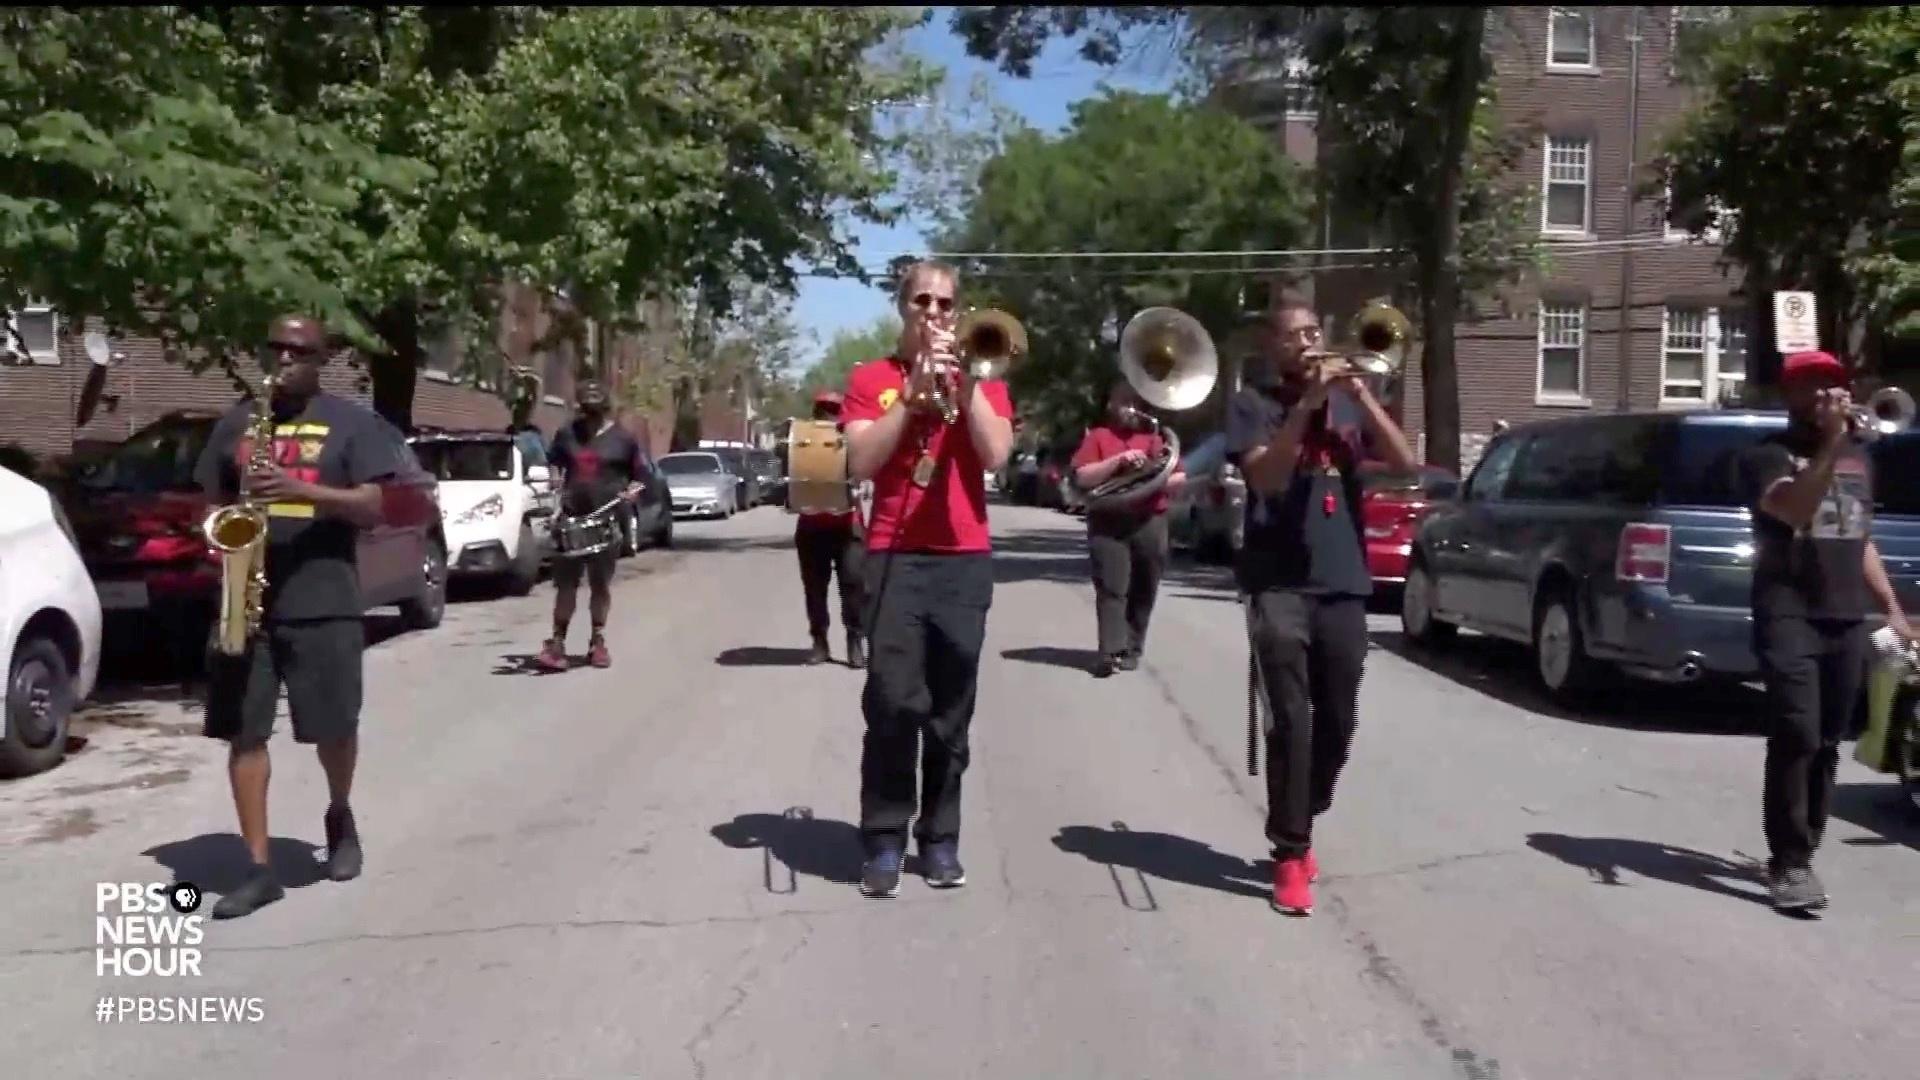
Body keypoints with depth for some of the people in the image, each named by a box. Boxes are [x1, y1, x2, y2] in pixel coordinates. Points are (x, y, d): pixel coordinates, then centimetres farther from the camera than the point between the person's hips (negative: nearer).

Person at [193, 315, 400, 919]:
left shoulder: (352, 423, 3)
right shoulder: (237, 422, 14)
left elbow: (372, 507, -6)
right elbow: (212, 500, 17)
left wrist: (302, 490, -21)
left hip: (322, 602, -3)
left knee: (333, 729, 3)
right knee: (243, 733, 0)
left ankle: (339, 815, 33)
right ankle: (260, 869, 6)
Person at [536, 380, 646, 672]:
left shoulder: (622, 438, 2)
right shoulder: (566, 434, 7)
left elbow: (641, 474, 8)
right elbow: (552, 465, 20)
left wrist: (632, 491, -11)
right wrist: (555, 487, 2)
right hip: (571, 520, 1)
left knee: (601, 585, 7)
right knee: (565, 583, 0)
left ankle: (597, 642, 18)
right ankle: (557, 642, 2)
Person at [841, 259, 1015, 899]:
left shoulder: (981, 378, 13)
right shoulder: (870, 379, 10)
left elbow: (995, 455, -3)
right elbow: (861, 463, -4)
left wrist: (963, 377, -6)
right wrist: (914, 389, -9)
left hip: (965, 558, 1)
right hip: (894, 556, -1)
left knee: (952, 710, 3)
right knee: (893, 702, -9)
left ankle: (940, 838, 12)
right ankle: (884, 840, 0)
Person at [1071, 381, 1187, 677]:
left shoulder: (1156, 437, 18)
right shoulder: (1098, 436, 8)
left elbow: (1179, 478, 14)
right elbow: (1082, 477, -5)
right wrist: (1118, 460, -15)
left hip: (1150, 524, 3)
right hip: (1108, 524, -3)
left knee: (1143, 591, 4)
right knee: (1112, 588, -11)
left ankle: (1131, 649, 12)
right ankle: (1111, 651, -16)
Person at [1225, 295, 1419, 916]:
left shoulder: (1346, 400, 15)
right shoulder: (1253, 404, 3)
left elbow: (1404, 463, 2)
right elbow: (1266, 477, -14)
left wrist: (1362, 396, -8)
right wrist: (1305, 406, -20)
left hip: (1343, 583, 4)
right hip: (1279, 584, -4)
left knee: (1337, 724, 8)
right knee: (1292, 721, -10)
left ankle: (1298, 831, 27)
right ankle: (1290, 854, 0)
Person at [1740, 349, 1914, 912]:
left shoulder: (1860, 459, 20)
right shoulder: (1769, 454, -1)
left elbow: (1861, 541, 24)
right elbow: (1794, 509, -22)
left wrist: (1892, 608, 18)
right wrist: (1830, 442, -22)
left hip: (1848, 620, 6)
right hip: (1789, 616, -6)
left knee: (1827, 745, 7)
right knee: (1796, 736, -15)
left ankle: (1799, 854, 16)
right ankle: (1788, 863, -9)